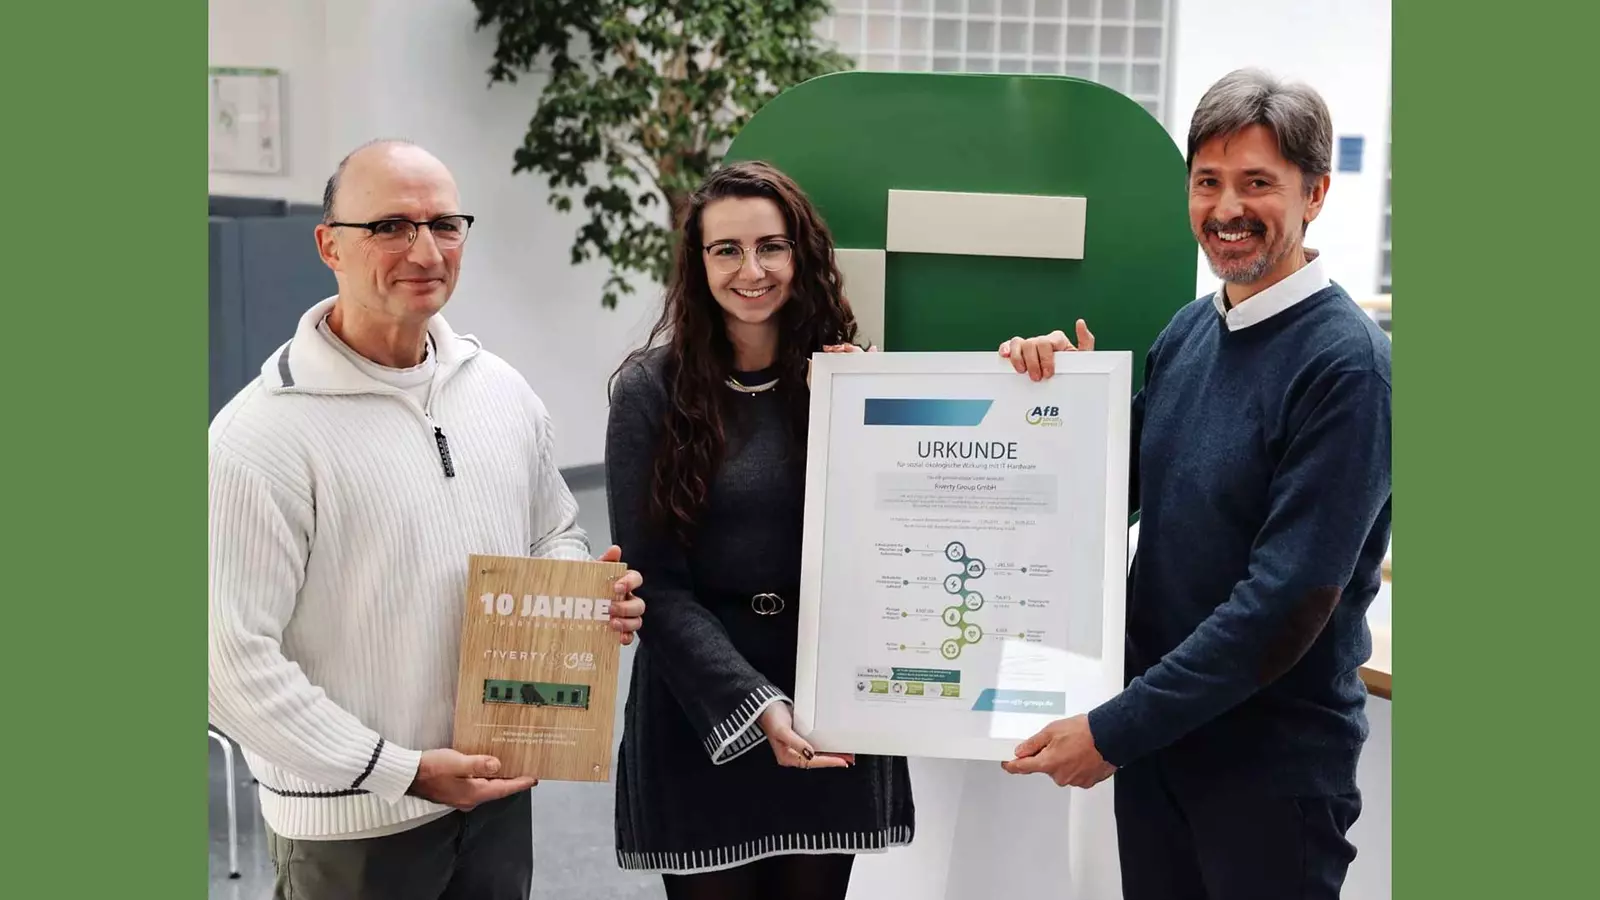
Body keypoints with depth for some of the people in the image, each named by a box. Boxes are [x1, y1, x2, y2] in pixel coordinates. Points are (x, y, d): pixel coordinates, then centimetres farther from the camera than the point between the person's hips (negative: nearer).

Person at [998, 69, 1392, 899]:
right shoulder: (1188, 331, 3)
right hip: (1156, 732, 6)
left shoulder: (1346, 364, -18)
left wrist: (1113, 729, -20)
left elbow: (1288, 600, -23)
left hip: (1273, 760, -6)